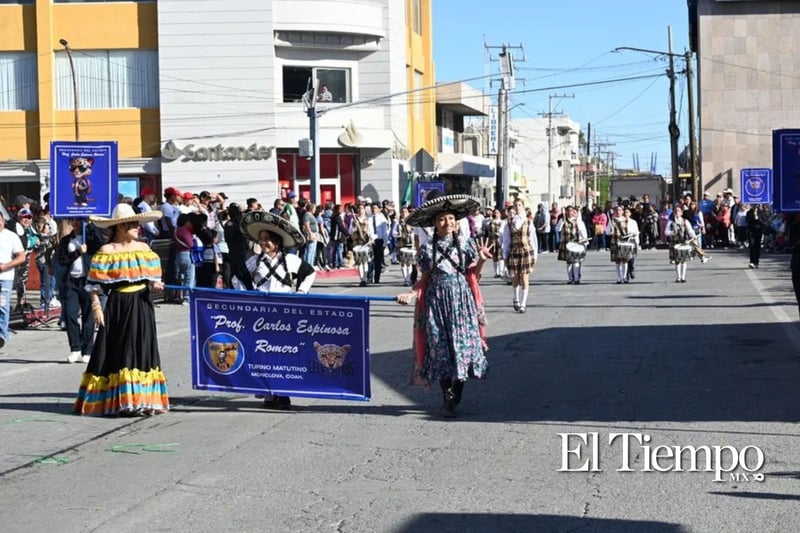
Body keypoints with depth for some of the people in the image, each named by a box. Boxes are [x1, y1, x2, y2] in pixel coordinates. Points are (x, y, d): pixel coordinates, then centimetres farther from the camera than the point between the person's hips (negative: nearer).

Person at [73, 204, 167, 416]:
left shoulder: (144, 247, 9)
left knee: (143, 351, 4)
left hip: (142, 305, 4)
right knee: (120, 353, -3)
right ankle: (119, 402, 2)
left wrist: (154, 285, -6)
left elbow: (151, 275, 15)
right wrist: (96, 307, -12)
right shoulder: (107, 251, -5)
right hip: (119, 305, -4)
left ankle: (143, 400, 10)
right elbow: (95, 284, -6)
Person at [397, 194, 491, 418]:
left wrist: (481, 260, -10)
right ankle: (448, 401, 5)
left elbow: (473, 275, 8)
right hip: (437, 301, 0)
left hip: (462, 300, 0)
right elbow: (425, 279, 8)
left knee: (463, 346, -4)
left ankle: (456, 398, 8)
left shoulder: (465, 243, 4)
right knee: (440, 349, -2)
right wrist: (411, 294, -7)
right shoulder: (427, 249, 5)